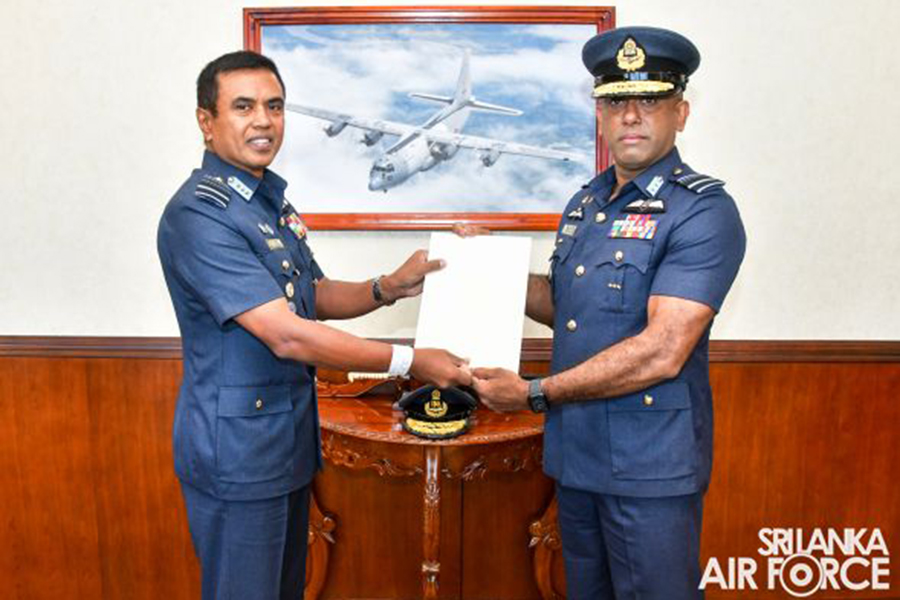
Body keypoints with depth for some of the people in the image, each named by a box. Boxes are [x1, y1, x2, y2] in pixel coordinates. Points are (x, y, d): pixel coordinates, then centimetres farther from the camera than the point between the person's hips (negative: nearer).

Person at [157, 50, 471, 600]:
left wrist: (389, 287, -3)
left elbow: (314, 296, 15)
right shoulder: (198, 214, -21)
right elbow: (285, 335, -26)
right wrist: (407, 362, -22)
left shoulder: (272, 200, 9)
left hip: (289, 437, 9)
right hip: (236, 450, -9)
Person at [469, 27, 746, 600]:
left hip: (650, 468, -7)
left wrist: (535, 393, -21)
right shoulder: (585, 202, 8)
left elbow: (661, 353, -25)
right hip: (576, 453, 7)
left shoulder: (704, 211, -16)